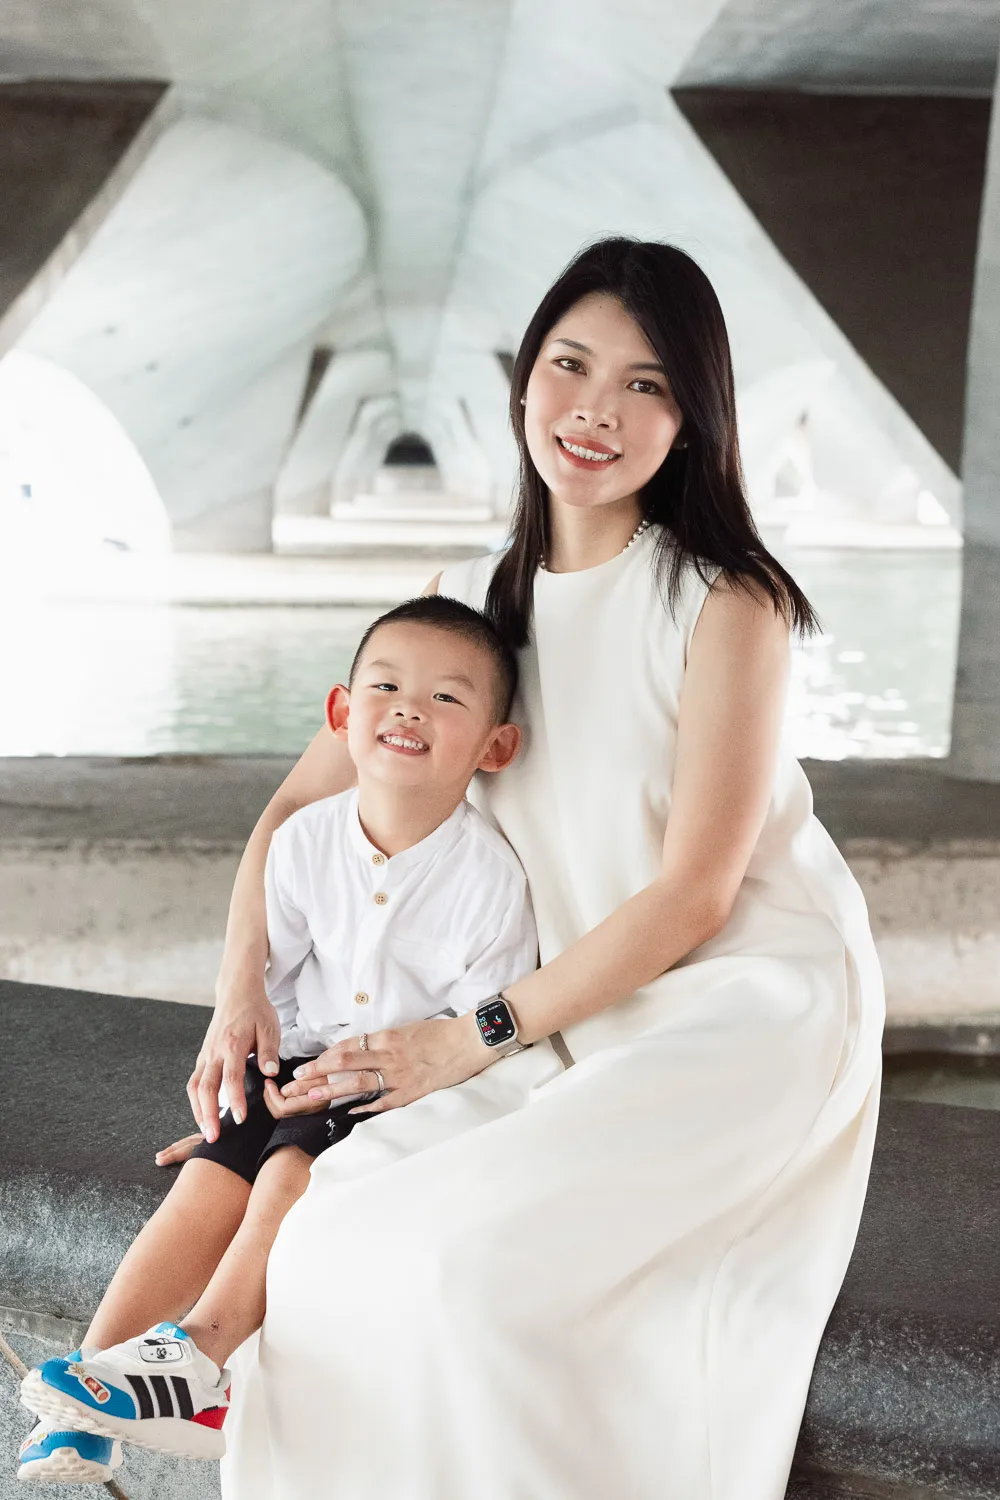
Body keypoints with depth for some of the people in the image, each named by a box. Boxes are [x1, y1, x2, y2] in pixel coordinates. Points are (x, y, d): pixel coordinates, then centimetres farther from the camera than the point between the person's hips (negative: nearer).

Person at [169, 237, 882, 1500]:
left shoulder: (722, 602, -15)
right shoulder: (472, 601, 3)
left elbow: (690, 895, -16)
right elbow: (299, 802, 10)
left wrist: (477, 1039, -14)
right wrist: (240, 992, -3)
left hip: (750, 1005, -6)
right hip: (588, 1013, 6)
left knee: (478, 1254, -23)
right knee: (343, 1215, -8)